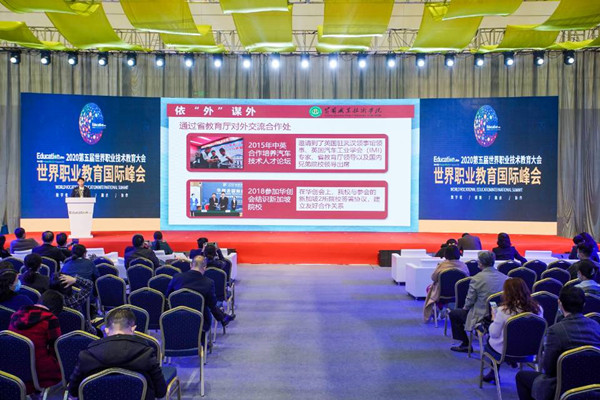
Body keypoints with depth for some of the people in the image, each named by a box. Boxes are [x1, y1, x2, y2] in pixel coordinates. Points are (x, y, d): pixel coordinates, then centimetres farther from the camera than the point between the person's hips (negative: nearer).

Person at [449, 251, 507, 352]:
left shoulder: (476, 278, -18)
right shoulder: (504, 277, -4)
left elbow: (470, 300, -11)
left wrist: (465, 308, 10)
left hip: (482, 316, -6)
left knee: (453, 314, 15)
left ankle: (465, 344, 18)